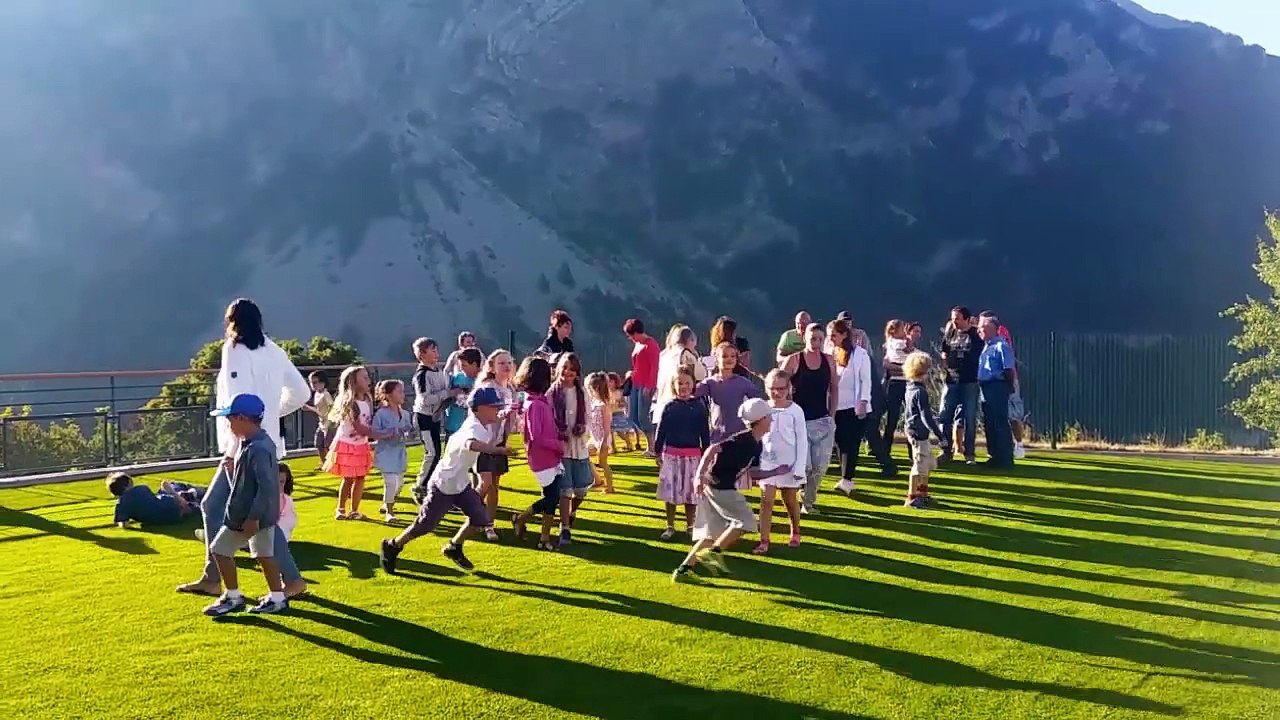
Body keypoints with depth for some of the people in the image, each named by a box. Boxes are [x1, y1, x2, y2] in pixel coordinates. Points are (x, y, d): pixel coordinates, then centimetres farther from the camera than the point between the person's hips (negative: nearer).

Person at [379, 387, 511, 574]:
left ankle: (454, 548, 26)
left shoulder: (488, 425, -2)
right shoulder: (472, 428, -31)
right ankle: (392, 547, 24)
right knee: (425, 525, 0)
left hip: (461, 483, 9)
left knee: (480, 518, 3)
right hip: (442, 485, -9)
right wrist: (499, 450, -65)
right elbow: (472, 444, -56)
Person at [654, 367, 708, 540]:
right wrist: (657, 452, 2)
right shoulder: (669, 407, 0)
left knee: (690, 492, 7)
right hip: (671, 454, 0)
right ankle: (670, 526, 17)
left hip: (693, 455, 0)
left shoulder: (699, 406, 0)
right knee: (670, 492, 6)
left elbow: (705, 432, 4)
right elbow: (661, 431, 3)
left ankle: (690, 526, 20)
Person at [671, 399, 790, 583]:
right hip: (716, 486, -9)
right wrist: (700, 475, -32)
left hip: (725, 488, 9)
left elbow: (752, 473, 21)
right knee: (746, 521, -6)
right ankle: (713, 552, -3)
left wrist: (776, 472, 16)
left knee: (713, 533, 10)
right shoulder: (743, 440, -17)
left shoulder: (757, 445, 12)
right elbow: (712, 449, -25)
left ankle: (684, 569, 9)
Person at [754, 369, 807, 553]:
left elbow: (802, 440, -7)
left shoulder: (795, 411, -9)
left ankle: (795, 533, 36)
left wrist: (800, 467, -10)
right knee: (766, 501, -5)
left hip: (789, 463, -1)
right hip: (768, 463, 1)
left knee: (790, 500, 14)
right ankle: (764, 541, -4)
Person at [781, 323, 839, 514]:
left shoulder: (828, 361, 5)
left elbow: (834, 389, 14)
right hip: (800, 421, -4)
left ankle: (809, 500, 21)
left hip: (823, 421, 4)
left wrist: (831, 416, 9)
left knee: (820, 466, 2)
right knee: (802, 465, -7)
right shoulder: (794, 360, -6)